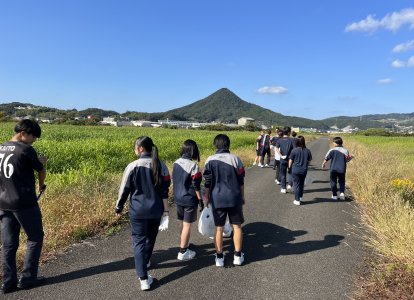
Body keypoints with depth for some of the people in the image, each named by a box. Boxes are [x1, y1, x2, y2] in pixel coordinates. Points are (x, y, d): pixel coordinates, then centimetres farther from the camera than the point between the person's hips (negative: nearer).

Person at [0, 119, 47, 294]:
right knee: (35, 238, 8)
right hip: (24, 203, -7)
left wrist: (37, 162, 16)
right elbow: (41, 171, -1)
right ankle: (27, 278, 13)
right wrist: (41, 185, 19)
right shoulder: (26, 150, -14)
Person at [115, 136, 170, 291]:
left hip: (138, 210, -3)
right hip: (156, 210, 4)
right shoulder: (160, 165, -5)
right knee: (151, 237, 23)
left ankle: (143, 278, -1)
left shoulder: (133, 166, -13)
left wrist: (118, 208, 9)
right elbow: (165, 190, -2)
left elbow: (124, 189, -5)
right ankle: (145, 262, 45)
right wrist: (166, 210, 5)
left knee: (139, 241, 5)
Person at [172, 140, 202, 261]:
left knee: (182, 223, 20)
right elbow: (196, 186, -16)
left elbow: (174, 180, 9)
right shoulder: (193, 165, -19)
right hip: (189, 200, -6)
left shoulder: (176, 163, 0)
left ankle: (183, 244, 37)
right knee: (187, 225, 5)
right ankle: (183, 252, 13)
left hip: (178, 198, 6)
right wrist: (201, 200, -6)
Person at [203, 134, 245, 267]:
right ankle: (237, 256, 21)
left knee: (219, 228, 10)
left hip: (217, 199, 0)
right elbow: (241, 181, 0)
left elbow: (207, 182, -2)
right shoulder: (235, 159, -5)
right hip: (234, 198, 0)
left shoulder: (210, 160, -6)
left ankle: (219, 257, 18)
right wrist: (242, 197, 13)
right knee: (237, 226, 13)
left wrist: (206, 197, 11)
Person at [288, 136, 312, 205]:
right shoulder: (307, 151, -5)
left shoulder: (294, 150, -13)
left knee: (296, 185, 6)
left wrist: (289, 167, 12)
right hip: (304, 170, 3)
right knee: (302, 184, 20)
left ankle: (297, 200, 9)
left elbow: (290, 160, -4)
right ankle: (300, 197, 31)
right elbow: (309, 161, 4)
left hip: (295, 170, -3)